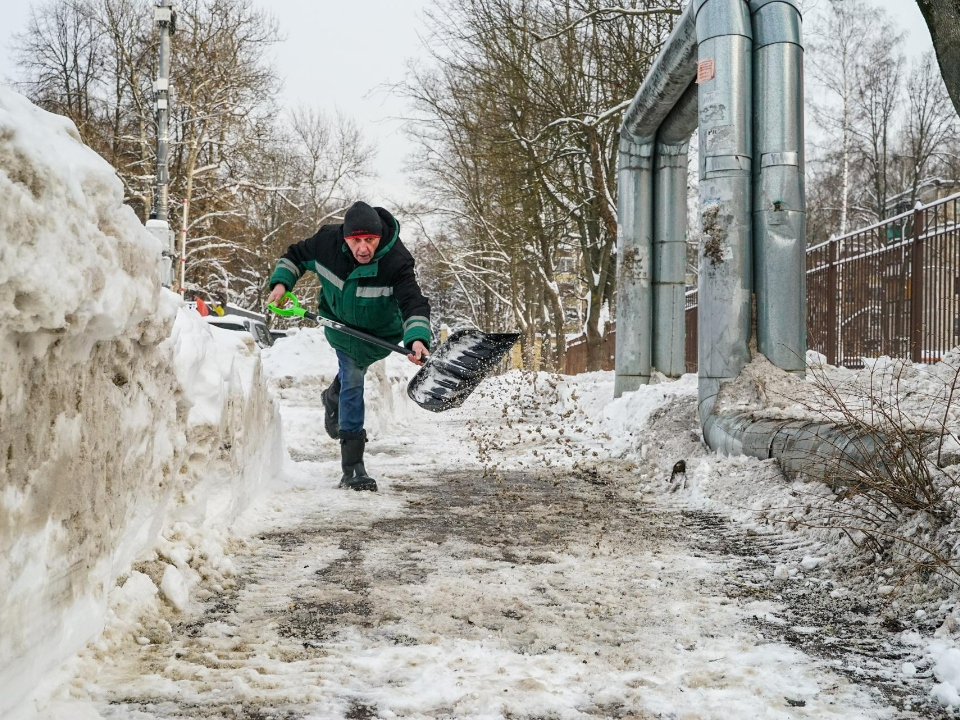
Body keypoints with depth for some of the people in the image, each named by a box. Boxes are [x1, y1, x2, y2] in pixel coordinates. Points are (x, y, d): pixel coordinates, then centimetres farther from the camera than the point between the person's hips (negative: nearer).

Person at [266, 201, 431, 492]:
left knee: (352, 373, 16)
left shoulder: (396, 262, -33)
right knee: (352, 380, -7)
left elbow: (414, 304, -42)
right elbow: (296, 256, -3)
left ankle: (334, 397, 56)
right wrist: (281, 282, -18)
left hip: (381, 332, 0)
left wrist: (417, 339, -58)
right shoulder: (327, 241, -24)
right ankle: (352, 468, -5)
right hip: (341, 323, 1)